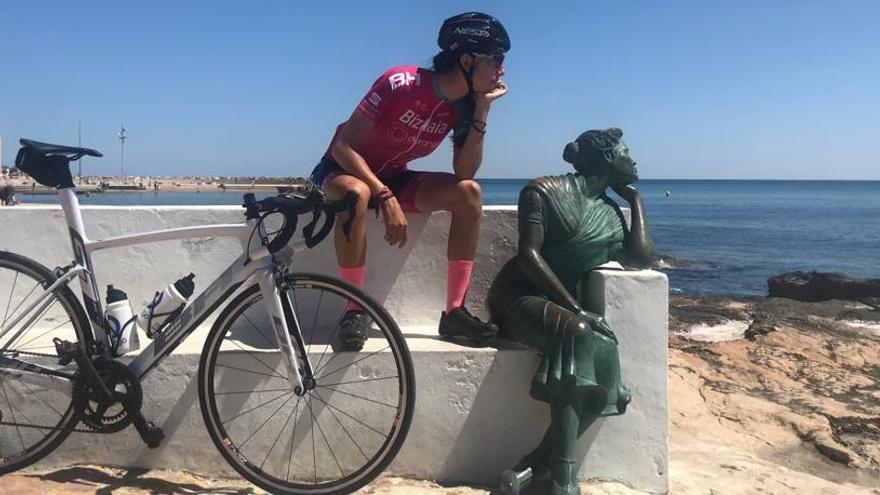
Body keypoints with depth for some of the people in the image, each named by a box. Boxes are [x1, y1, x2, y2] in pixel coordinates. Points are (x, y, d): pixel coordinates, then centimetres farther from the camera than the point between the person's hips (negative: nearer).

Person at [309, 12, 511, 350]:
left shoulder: (463, 104, -8)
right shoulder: (400, 83, -26)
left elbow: (464, 173, -14)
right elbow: (343, 145, -25)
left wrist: (481, 111, -21)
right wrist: (386, 197, -35)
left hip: (393, 177, 5)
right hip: (346, 168, -5)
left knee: (468, 192, -18)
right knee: (357, 193, -41)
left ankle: (454, 312, -16)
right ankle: (355, 312, -27)